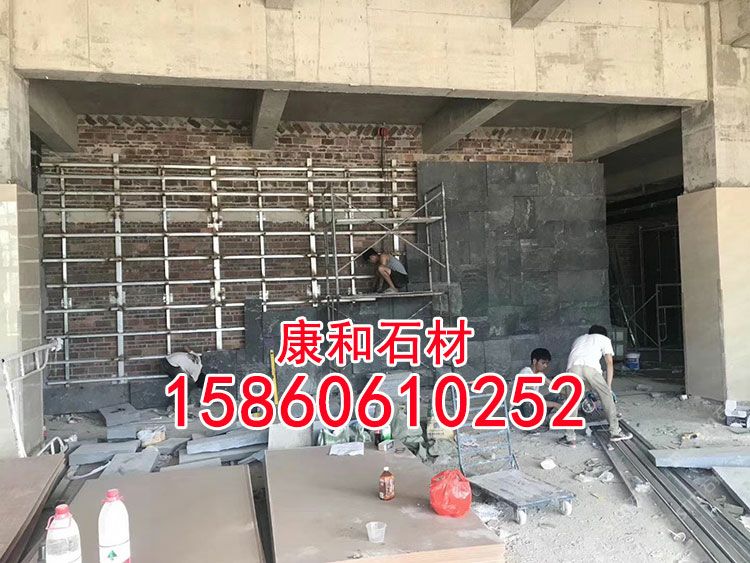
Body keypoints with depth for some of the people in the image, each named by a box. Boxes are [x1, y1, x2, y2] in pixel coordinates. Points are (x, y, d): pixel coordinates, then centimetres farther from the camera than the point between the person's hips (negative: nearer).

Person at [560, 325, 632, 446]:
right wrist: (608, 386, 22)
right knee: (606, 396, 17)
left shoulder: (578, 339, 43)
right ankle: (615, 432, 21)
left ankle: (570, 437, 15)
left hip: (573, 367, 3)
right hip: (591, 367, -2)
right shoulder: (604, 339, 33)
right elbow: (609, 362, 21)